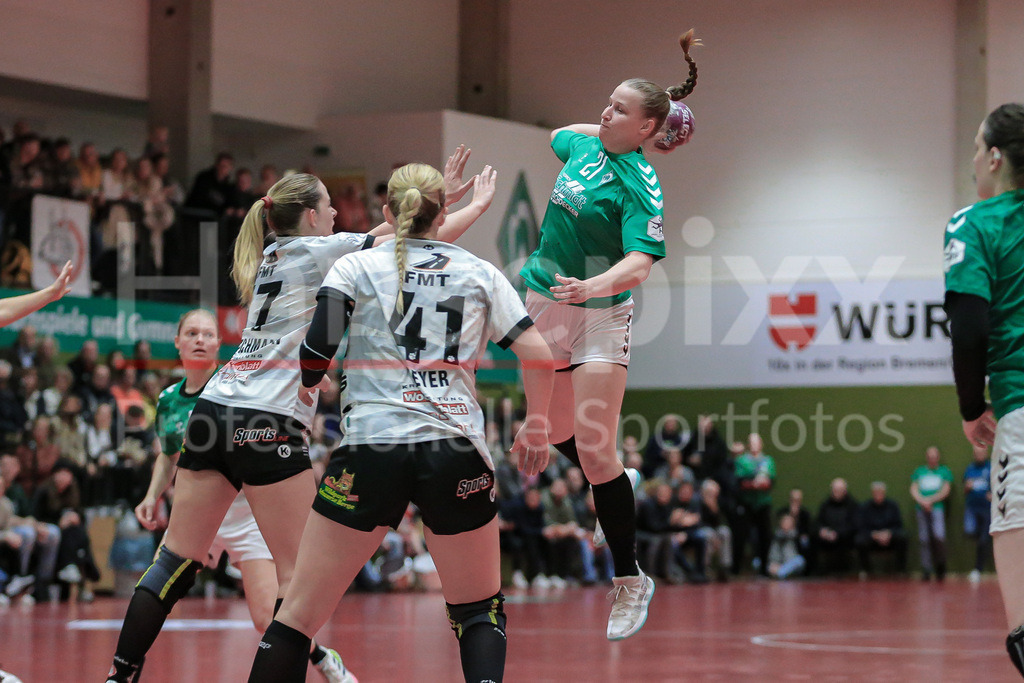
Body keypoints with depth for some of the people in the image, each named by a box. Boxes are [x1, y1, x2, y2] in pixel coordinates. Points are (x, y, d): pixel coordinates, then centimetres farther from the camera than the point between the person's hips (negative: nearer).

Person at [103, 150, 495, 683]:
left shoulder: (272, 256, 22)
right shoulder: (318, 250, 0)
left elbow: (371, 240, 31)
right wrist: (477, 206, 18)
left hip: (213, 410, 8)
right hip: (267, 421, -8)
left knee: (178, 560, 8)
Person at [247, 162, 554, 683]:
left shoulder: (355, 265, 8)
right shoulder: (480, 272, 12)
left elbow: (319, 346, -6)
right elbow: (538, 354, 7)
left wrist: (307, 385, 16)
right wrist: (536, 426, 21)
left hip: (372, 449, -1)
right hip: (457, 453, 1)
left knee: (300, 613, 5)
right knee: (480, 610, 15)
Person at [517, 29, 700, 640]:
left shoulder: (640, 185, -17)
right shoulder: (583, 146, 2)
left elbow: (640, 263, -31)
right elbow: (559, 134, 28)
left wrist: (592, 285, -47)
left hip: (600, 316, -7)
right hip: (541, 302, 7)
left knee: (594, 450, -11)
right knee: (559, 432, 17)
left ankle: (631, 581, 1)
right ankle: (620, 485, 47)